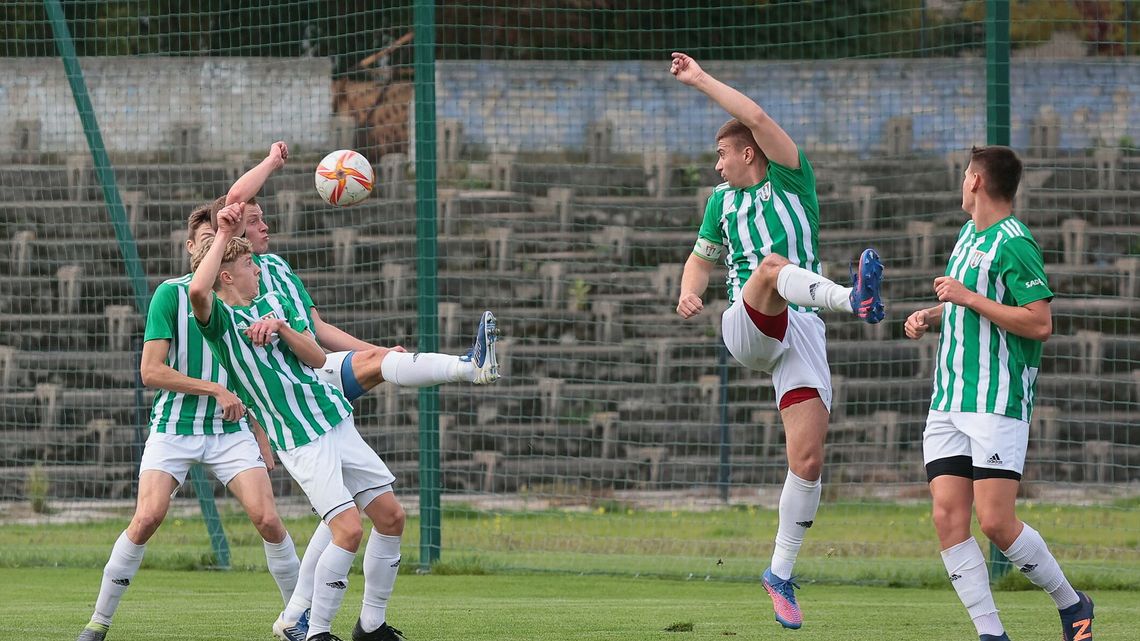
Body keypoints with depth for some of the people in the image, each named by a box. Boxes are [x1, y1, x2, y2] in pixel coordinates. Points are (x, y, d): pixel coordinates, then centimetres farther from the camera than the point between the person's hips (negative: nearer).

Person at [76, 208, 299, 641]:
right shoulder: (171, 294, -5)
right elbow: (151, 371, -11)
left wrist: (262, 439, 14)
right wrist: (214, 389, -16)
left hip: (231, 430, 3)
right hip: (174, 426, -3)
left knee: (267, 519, -11)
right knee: (148, 517, -18)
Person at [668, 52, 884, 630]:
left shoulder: (792, 183, 8)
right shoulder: (723, 202, 20)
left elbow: (757, 119, -5)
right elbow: (702, 257, 33)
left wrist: (701, 80, -1)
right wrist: (689, 292, 10)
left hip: (802, 333, -1)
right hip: (746, 329, 1)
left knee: (807, 458, -10)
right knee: (773, 264, -32)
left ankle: (781, 574, 3)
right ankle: (852, 299, -62)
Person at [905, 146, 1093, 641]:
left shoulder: (1013, 244, -12)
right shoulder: (969, 235, 16)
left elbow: (1040, 323, -20)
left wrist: (967, 297, -18)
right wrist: (930, 317, 12)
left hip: (998, 404, -8)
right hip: (948, 404, 8)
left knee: (996, 522, -11)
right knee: (948, 517, -5)